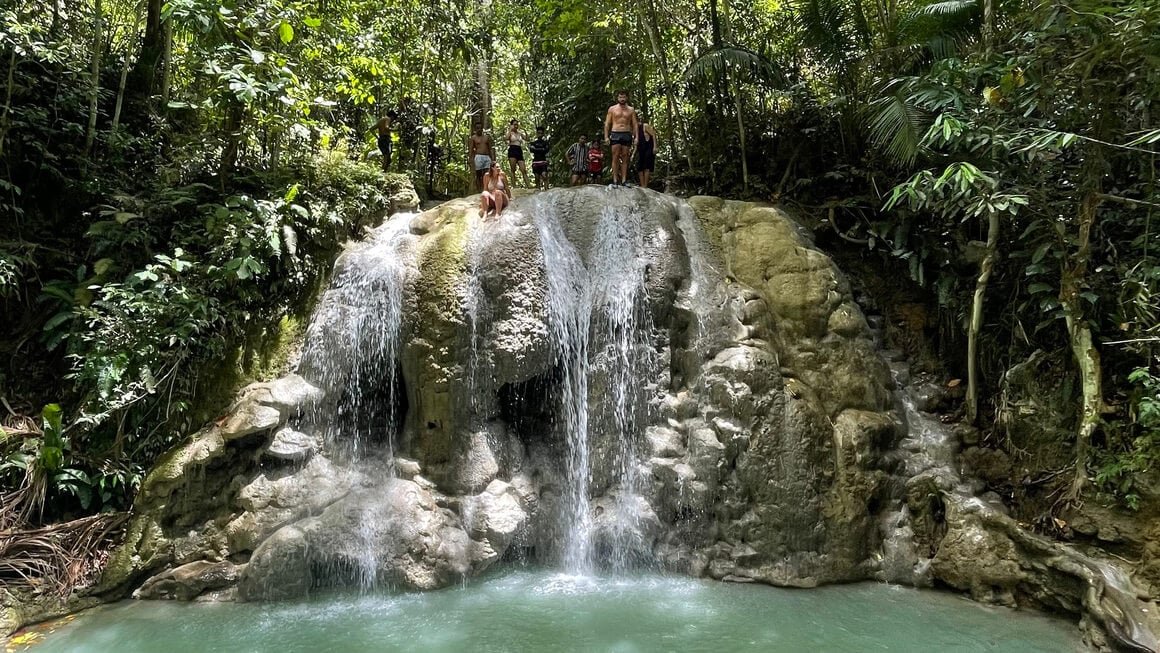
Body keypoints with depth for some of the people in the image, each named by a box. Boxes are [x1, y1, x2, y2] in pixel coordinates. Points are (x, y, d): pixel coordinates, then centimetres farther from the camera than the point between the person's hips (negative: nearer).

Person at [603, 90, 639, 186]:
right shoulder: (612, 109, 9)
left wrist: (636, 137, -1)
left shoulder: (631, 110, 13)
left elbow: (635, 124, 10)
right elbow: (607, 124, 7)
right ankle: (615, 180, -10)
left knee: (625, 158, -1)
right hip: (615, 134, -2)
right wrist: (606, 136, -4)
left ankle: (624, 180, -1)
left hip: (627, 135, 2)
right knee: (615, 157, -8)